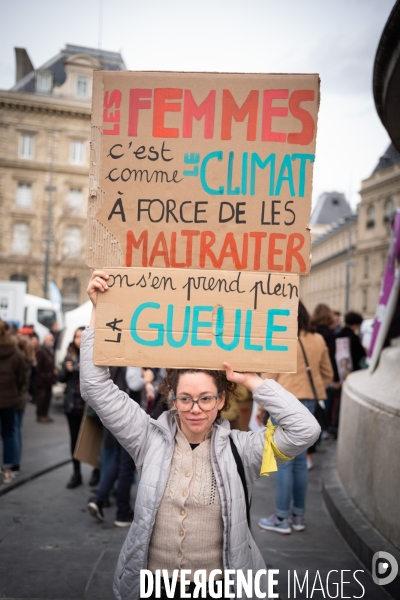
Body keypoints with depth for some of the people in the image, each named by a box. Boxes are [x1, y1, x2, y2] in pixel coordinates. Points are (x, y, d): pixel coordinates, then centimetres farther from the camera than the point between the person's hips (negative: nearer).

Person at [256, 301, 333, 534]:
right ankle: (299, 516, 20)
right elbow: (328, 374, 14)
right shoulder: (318, 340, 9)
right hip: (309, 403, 6)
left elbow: (269, 376, -7)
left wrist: (262, 407, 0)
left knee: (284, 461, 0)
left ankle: (282, 518, 7)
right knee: (300, 460, 13)